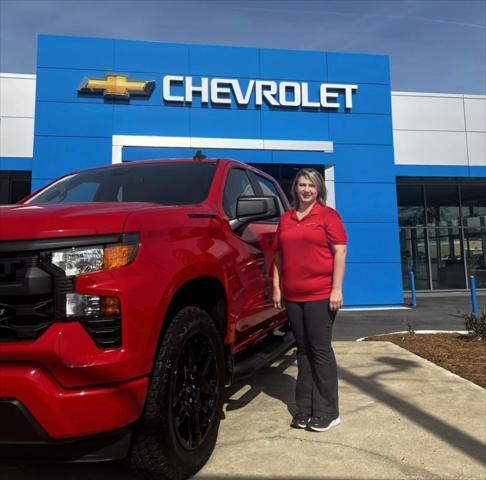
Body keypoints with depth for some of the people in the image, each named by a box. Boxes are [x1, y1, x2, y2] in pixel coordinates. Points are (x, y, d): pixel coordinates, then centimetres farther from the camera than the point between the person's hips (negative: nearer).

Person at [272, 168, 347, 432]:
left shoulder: (328, 215, 2)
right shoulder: (286, 218, 15)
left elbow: (340, 252, -4)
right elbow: (279, 255, 16)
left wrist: (336, 289, -11)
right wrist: (276, 287, 9)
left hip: (321, 294, -5)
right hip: (292, 295, 5)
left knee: (320, 349, -1)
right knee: (303, 350, 10)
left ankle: (327, 412, 10)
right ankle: (305, 409, 19)